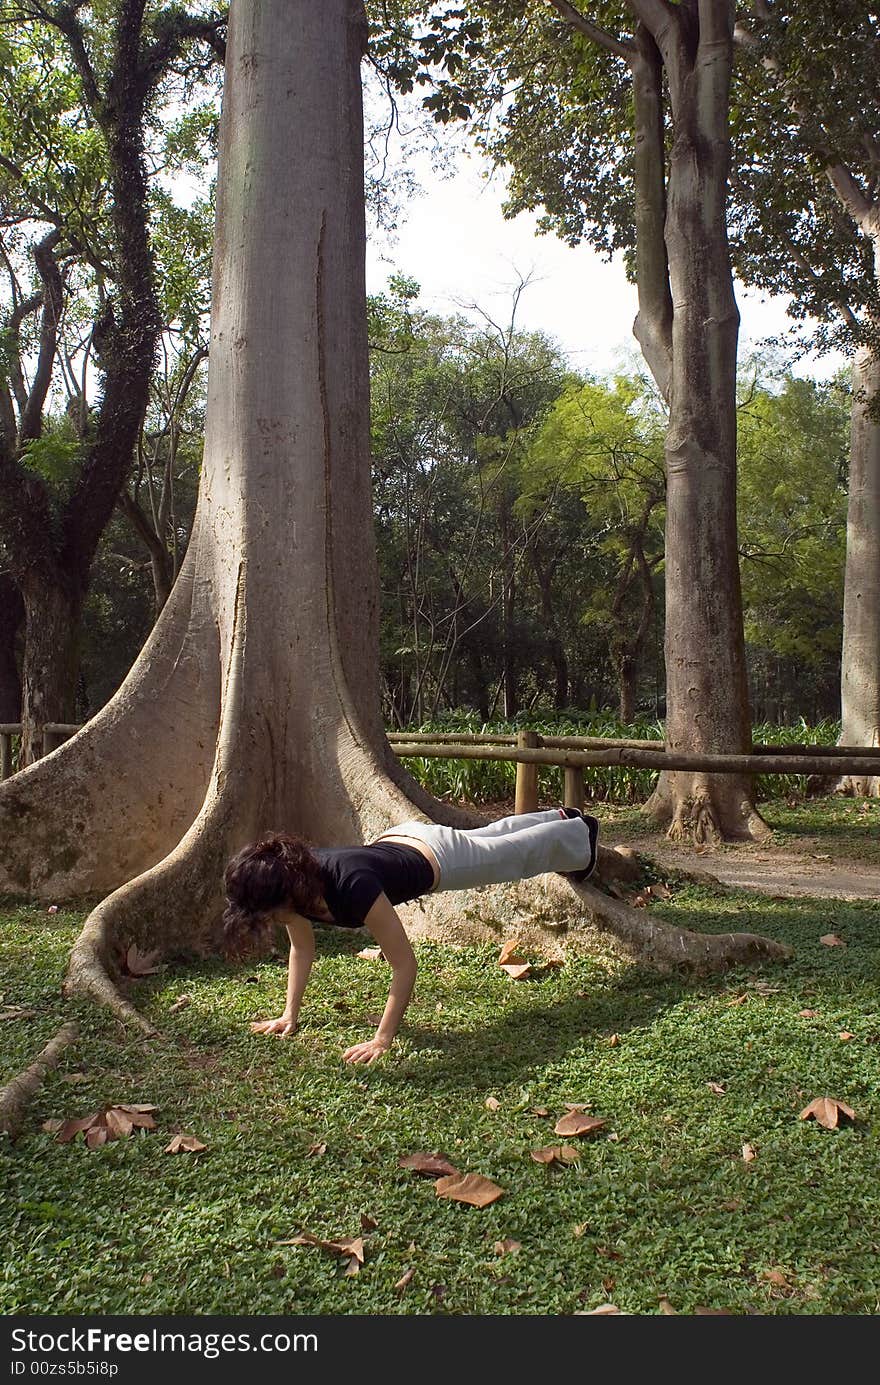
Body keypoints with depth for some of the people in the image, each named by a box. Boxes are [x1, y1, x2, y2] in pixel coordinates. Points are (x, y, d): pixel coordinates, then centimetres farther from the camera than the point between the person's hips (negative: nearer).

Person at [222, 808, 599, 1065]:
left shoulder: (352, 886, -46)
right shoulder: (290, 882, -26)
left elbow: (404, 965, -40)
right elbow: (302, 948, -7)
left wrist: (382, 1040, -40)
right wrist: (290, 1014, -10)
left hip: (436, 856, -6)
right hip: (396, 841, 6)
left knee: (521, 852, 24)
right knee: (491, 835, 33)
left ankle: (579, 831, 56)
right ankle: (559, 818, 63)